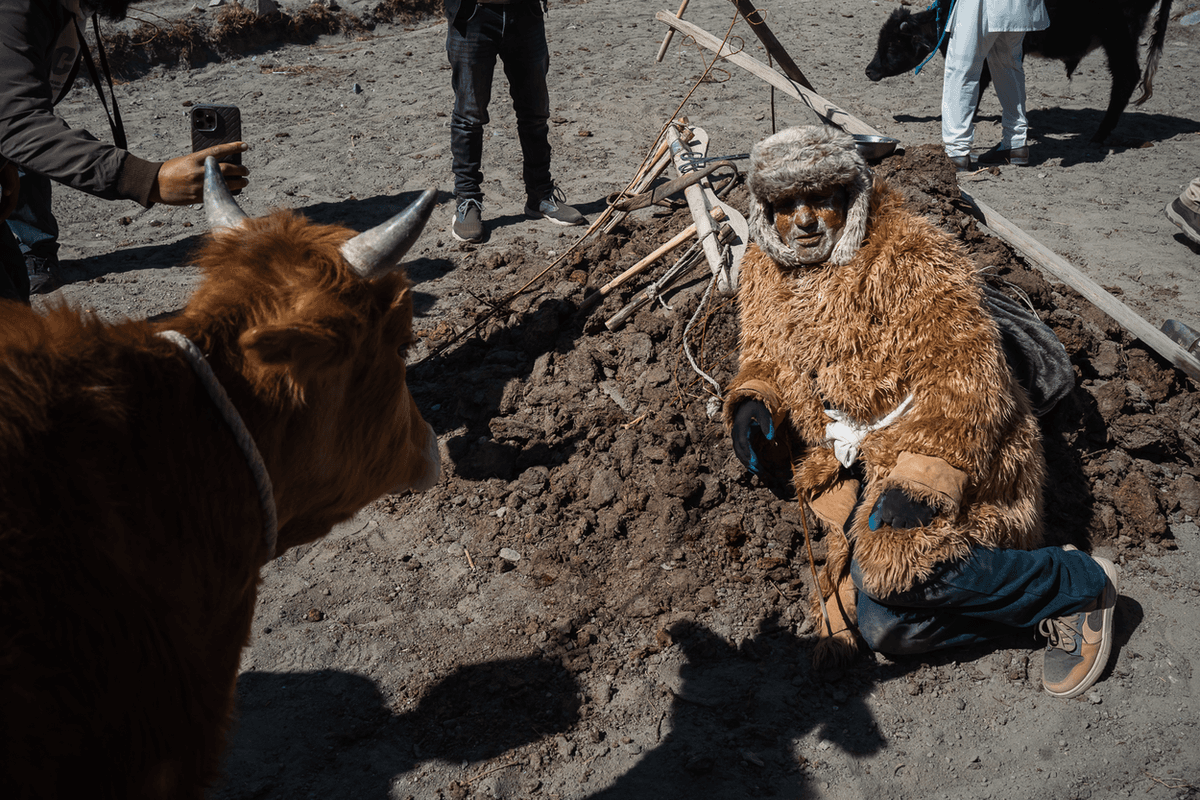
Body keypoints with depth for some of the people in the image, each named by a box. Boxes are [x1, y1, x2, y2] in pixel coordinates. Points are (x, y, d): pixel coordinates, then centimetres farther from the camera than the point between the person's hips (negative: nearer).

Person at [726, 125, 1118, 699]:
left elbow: (963, 377, -22)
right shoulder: (766, 272, 6)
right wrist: (753, 401, -8)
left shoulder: (910, 259, -16)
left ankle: (1076, 584, -7)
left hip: (951, 448, -6)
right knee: (885, 628, -10)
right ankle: (1047, 610, 9)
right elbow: (766, 358, 17)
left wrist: (922, 476, -34)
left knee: (893, 571, -31)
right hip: (855, 461, 6)